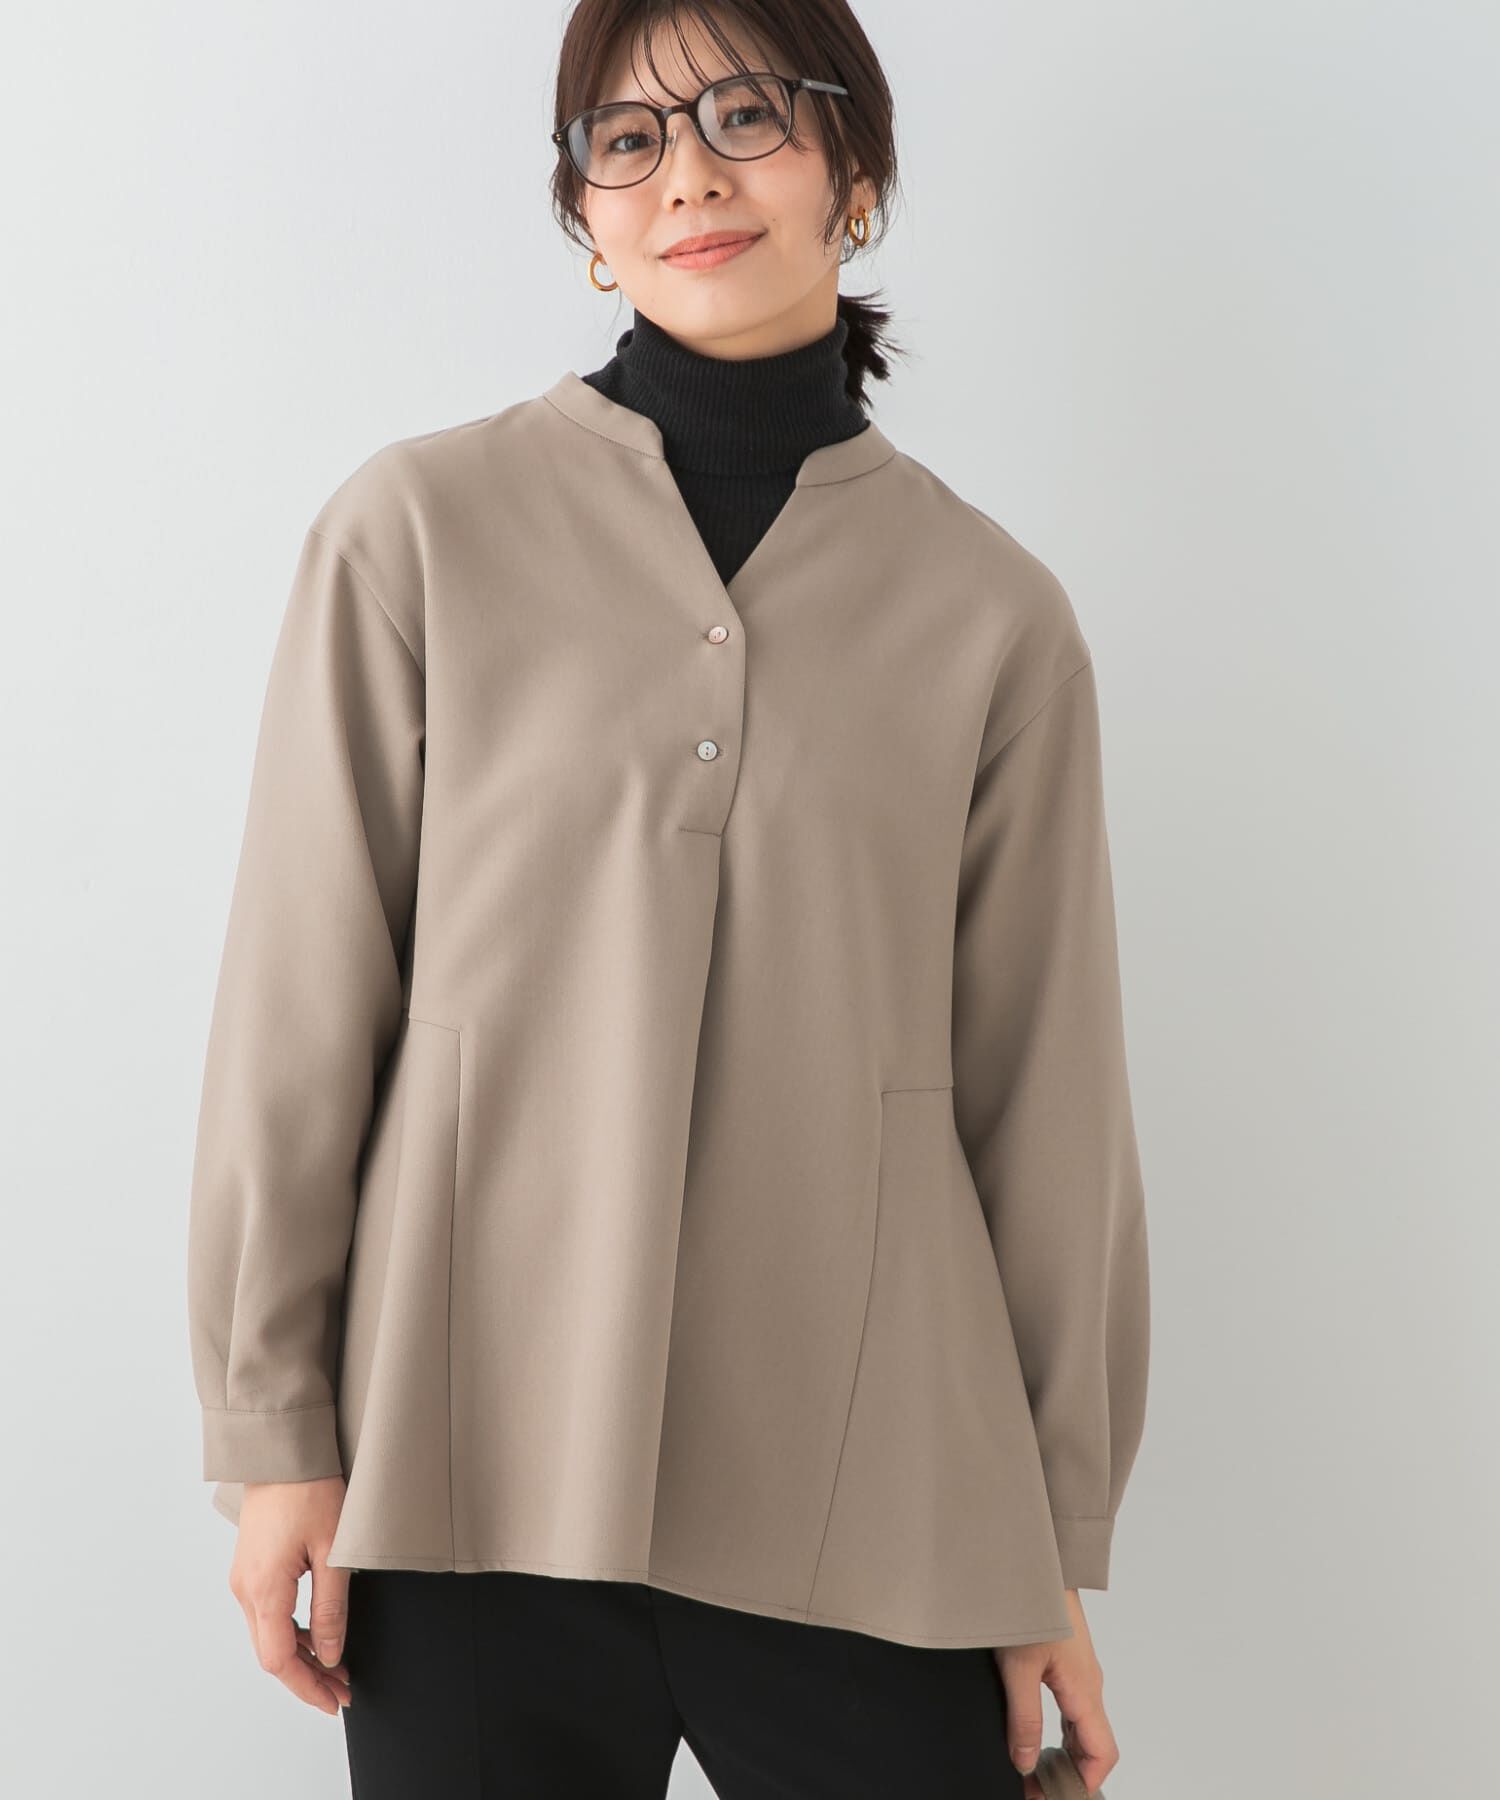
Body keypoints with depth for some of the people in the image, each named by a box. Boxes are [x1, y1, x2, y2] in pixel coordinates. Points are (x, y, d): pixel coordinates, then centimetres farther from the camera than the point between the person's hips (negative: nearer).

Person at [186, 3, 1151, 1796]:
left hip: (869, 1518, 1)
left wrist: (1061, 1543, 8)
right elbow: (300, 1009, 1)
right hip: (475, 1490, -1)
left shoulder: (992, 613, 4)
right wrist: (272, 1427, 1)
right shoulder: (423, 529, 0)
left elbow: (1046, 1095, 6)